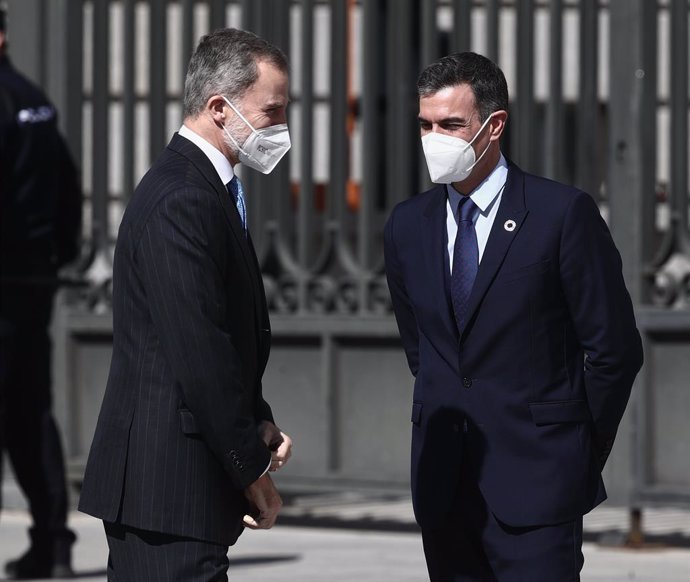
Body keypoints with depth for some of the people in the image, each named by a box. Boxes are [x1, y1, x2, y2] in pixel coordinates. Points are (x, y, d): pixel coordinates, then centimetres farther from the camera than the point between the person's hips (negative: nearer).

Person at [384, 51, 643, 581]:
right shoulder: (408, 225, 10)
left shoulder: (564, 213, -7)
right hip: (445, 485, 5)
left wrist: (579, 454, 0)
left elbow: (614, 348, -5)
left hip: (533, 479, -5)